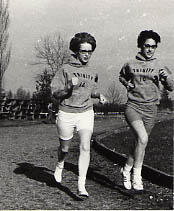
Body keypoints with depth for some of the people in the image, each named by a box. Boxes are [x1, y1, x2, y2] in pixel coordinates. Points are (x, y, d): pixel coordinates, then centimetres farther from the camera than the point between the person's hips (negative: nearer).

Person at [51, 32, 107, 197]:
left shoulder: (92, 72, 9)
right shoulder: (66, 69, -6)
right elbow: (55, 93, -8)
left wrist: (99, 95, 6)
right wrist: (70, 87, -23)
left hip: (86, 113, 2)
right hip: (66, 114, -2)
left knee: (85, 148, -14)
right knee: (64, 148, 14)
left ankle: (81, 186, -12)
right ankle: (60, 166, 49)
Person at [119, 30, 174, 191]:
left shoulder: (160, 67, 4)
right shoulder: (130, 65, 4)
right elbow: (122, 76, 24)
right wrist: (127, 83, 4)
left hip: (150, 109, 2)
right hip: (133, 106, -2)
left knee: (140, 142, 11)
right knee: (143, 138, -22)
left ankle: (127, 169, 32)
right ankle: (137, 174, -10)